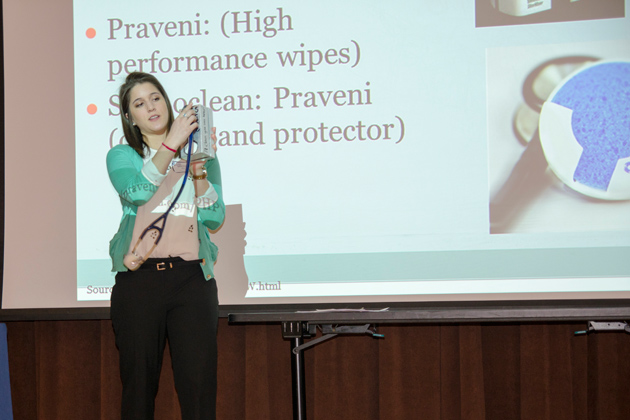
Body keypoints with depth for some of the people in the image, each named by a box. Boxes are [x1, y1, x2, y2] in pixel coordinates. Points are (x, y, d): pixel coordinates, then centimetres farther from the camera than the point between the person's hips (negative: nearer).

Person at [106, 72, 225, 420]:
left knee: (199, 384, -6)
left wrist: (199, 172, -8)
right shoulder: (122, 156, 13)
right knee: (139, 382, 2)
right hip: (138, 277, 0)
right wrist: (171, 143, -13)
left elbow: (214, 219, 5)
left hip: (191, 277, 1)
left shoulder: (200, 155, 16)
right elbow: (136, 190, -11)